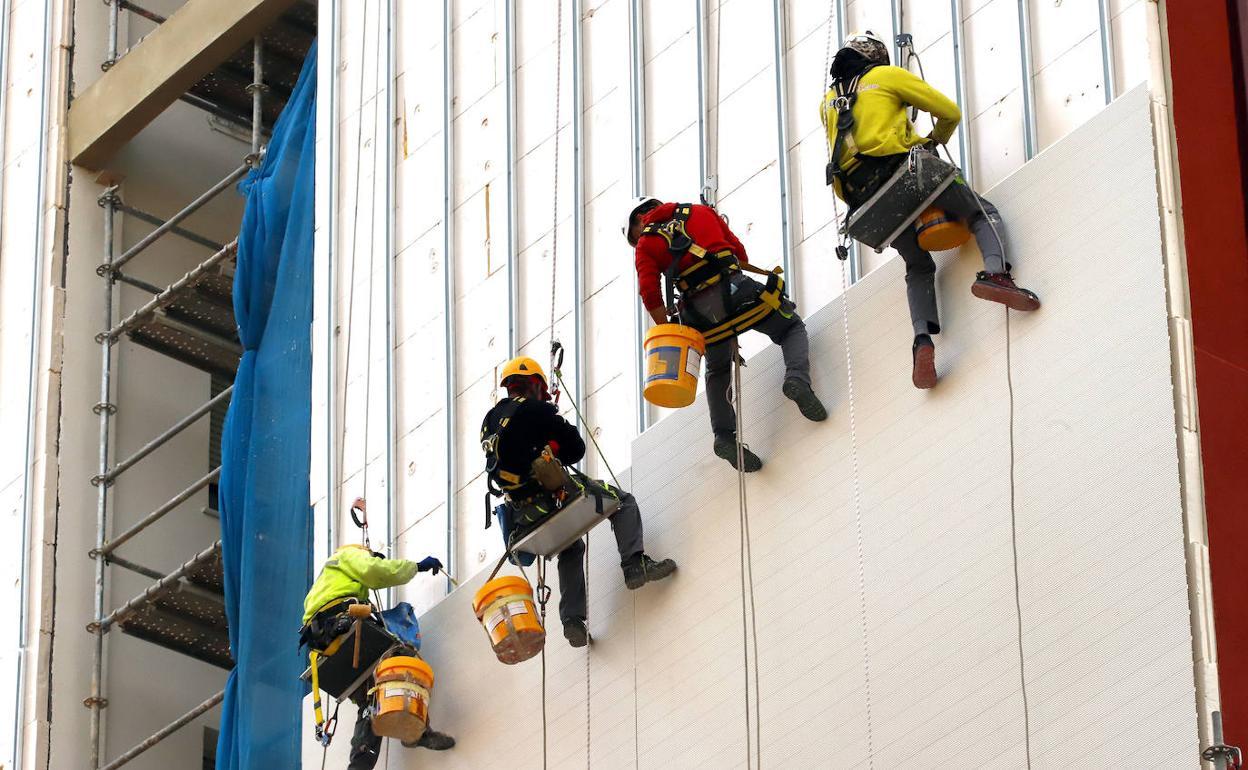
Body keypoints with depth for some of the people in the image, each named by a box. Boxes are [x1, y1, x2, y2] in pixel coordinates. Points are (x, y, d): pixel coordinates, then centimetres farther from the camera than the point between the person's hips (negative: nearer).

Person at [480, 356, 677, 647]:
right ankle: (635, 565, -11)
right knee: (624, 502, 8)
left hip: (523, 514, 7)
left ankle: (573, 620, 20)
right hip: (552, 494, -7)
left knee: (572, 548, 31)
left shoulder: (490, 421, 16)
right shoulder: (535, 409, -5)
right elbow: (576, 448, 1)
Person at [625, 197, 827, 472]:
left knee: (718, 372, 24)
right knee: (792, 329, 18)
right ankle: (797, 377, -12)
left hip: (701, 310, 0)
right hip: (735, 290, 0)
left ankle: (725, 435, 5)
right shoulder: (700, 212, 24)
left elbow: (650, 292, 3)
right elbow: (740, 253, 20)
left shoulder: (645, 245, 17)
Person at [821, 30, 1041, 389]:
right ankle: (995, 272, -20)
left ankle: (923, 339, -6)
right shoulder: (886, 76, 13)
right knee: (983, 213, 12)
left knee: (918, 266, 19)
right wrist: (936, 139, 33)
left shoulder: (828, 103, 26)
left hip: (862, 195, 4)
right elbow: (949, 112, 13)